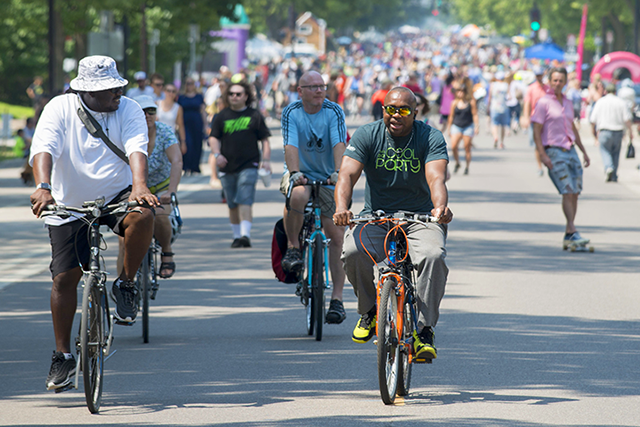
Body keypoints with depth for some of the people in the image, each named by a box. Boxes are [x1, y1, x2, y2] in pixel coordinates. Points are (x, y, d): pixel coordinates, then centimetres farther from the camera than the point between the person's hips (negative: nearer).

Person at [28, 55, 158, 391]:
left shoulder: (128, 110, -7)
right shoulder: (60, 108, -11)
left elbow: (136, 149, -22)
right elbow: (43, 149, -24)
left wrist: (139, 186, -42)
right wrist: (43, 187, -44)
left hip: (116, 195, 0)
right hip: (70, 204, 0)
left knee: (142, 216, -33)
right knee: (64, 278, 0)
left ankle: (125, 284, -9)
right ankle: (62, 357, 15)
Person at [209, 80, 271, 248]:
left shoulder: (255, 116, 6)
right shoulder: (221, 116, 11)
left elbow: (264, 140, 8)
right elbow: (214, 138, 7)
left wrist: (266, 160, -3)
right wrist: (217, 154, -12)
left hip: (248, 166, -3)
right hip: (227, 167, 3)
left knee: (244, 202, -16)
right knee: (232, 205, 10)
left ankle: (245, 235, -23)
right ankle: (236, 235, 22)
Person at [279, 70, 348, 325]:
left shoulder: (334, 112, -9)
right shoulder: (291, 113, -8)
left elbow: (339, 145, -22)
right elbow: (291, 146, -21)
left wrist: (338, 172, -39)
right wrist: (294, 172, -39)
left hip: (328, 179, 2)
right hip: (301, 175, -1)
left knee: (337, 237, -4)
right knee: (299, 196, -38)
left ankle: (337, 299, 2)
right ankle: (292, 247, -14)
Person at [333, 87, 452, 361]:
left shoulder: (430, 138, -5)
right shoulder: (367, 136, -3)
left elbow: (436, 177, -22)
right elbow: (347, 174, -17)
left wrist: (440, 207, -45)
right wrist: (341, 207, -38)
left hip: (420, 218, -1)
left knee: (432, 255, -32)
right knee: (353, 252, -29)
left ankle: (424, 331, -23)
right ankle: (370, 310, -1)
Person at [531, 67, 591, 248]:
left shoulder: (568, 103, 16)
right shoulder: (543, 103, -5)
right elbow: (536, 131, -8)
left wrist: (584, 151, 22)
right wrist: (543, 155, -18)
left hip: (571, 151, 7)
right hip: (554, 153, -7)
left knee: (575, 193, 3)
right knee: (568, 192, -15)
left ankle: (568, 236, 9)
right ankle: (573, 233, -16)